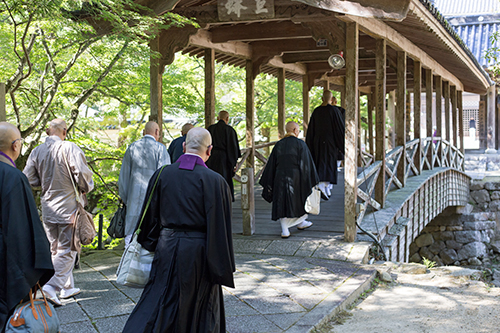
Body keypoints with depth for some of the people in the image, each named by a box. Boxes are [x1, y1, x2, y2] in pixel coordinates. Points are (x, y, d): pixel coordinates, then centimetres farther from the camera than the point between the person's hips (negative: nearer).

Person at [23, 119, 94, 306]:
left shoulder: (36, 152, 2)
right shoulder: (69, 148, -13)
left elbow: (28, 180, 4)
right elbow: (82, 174, -18)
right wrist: (86, 189, 2)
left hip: (47, 207, 5)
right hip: (68, 206, -5)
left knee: (56, 249, 16)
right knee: (67, 249, 1)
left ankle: (67, 287, 24)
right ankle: (52, 285, -13)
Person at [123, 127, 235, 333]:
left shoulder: (162, 175, -2)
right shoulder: (214, 181, -13)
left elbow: (150, 217, 6)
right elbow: (220, 228, -11)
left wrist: (150, 246, 21)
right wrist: (223, 270, -4)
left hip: (167, 249, 3)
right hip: (199, 254, -2)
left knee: (156, 307, 14)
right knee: (201, 315, 14)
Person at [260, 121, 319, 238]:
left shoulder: (279, 144, 7)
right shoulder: (300, 144, -5)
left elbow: (271, 164, 8)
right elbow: (306, 163, -6)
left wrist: (267, 183, 12)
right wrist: (312, 180, 2)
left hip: (280, 177, 3)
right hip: (295, 178, -3)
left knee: (282, 202, 5)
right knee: (298, 200, 18)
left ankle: (285, 230, -2)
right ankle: (301, 222, 37)